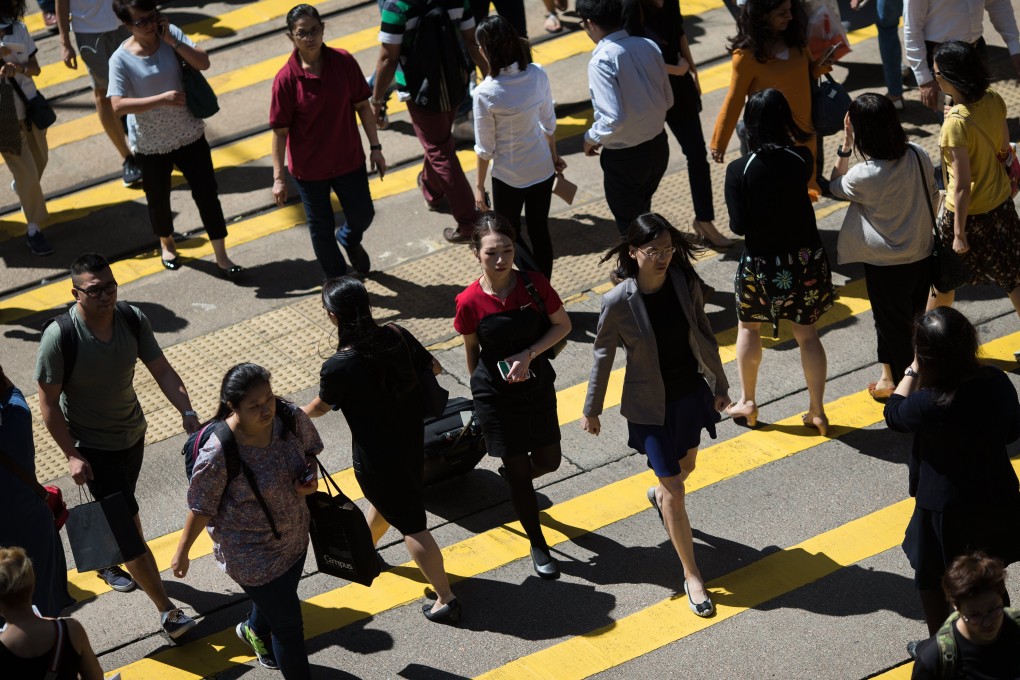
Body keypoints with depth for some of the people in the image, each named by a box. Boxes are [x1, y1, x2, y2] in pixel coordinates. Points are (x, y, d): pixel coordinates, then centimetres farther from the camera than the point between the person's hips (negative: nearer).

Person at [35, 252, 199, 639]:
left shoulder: (133, 319, -13)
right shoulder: (60, 338, -27)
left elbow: (161, 370, -5)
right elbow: (48, 403, -19)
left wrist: (186, 411, -20)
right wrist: (72, 455, -22)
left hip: (133, 433, 6)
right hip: (92, 447, -5)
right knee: (129, 527, -5)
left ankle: (106, 563, 55)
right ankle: (167, 612, 1)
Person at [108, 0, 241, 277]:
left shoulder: (171, 34, -9)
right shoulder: (121, 60, -19)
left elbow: (203, 62, -16)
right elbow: (117, 106, -28)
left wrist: (172, 42, -25)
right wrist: (162, 99, -33)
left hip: (189, 135, 2)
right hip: (152, 145, -2)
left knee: (207, 193, 5)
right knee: (158, 200, 17)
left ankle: (221, 257, 18)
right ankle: (167, 244, 46)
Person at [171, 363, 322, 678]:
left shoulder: (291, 418, -19)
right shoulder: (218, 454, -33)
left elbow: (310, 451, 3)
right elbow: (201, 508, -18)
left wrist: (308, 479, -17)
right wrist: (182, 552, -6)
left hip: (294, 535, 6)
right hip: (251, 554, -6)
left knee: (275, 601, 32)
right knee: (289, 626, 4)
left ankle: (254, 630, 67)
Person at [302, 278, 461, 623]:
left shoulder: (338, 367, -27)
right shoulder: (397, 336, -14)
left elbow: (320, 407, -7)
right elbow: (433, 367, 2)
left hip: (377, 458, -7)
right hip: (412, 440, 7)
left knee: (411, 525, 6)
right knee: (385, 500, 32)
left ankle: (446, 600, 12)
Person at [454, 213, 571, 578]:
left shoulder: (534, 284, -16)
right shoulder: (470, 302, -19)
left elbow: (563, 325, -6)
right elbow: (471, 349, -3)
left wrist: (529, 355, -19)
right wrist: (480, 387, 9)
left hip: (537, 384, 2)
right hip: (496, 394, -2)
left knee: (548, 462, 15)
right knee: (520, 472, 8)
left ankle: (511, 475, 51)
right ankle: (538, 546, 29)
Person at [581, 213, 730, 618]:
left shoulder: (685, 283, -13)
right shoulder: (618, 302, -23)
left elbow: (704, 336, 2)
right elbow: (603, 357, -10)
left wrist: (719, 384, 10)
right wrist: (592, 410, 0)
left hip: (691, 392, 5)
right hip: (650, 404, -4)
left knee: (685, 466, 26)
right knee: (674, 488, 1)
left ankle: (660, 495, 62)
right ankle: (692, 576, 14)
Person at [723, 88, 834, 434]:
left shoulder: (739, 169, -17)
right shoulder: (801, 158, -11)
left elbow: (738, 226, -16)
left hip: (761, 265, -2)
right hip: (806, 259, 2)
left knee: (748, 327, 22)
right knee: (807, 333, 15)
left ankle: (747, 402, 30)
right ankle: (817, 411, 19)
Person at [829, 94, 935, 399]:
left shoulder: (864, 176, -27)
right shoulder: (919, 155, -11)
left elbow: (835, 187, -5)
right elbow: (931, 195, 4)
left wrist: (844, 147, -10)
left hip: (885, 265, -6)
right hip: (923, 255, 6)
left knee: (893, 326, 13)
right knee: (917, 319, 22)